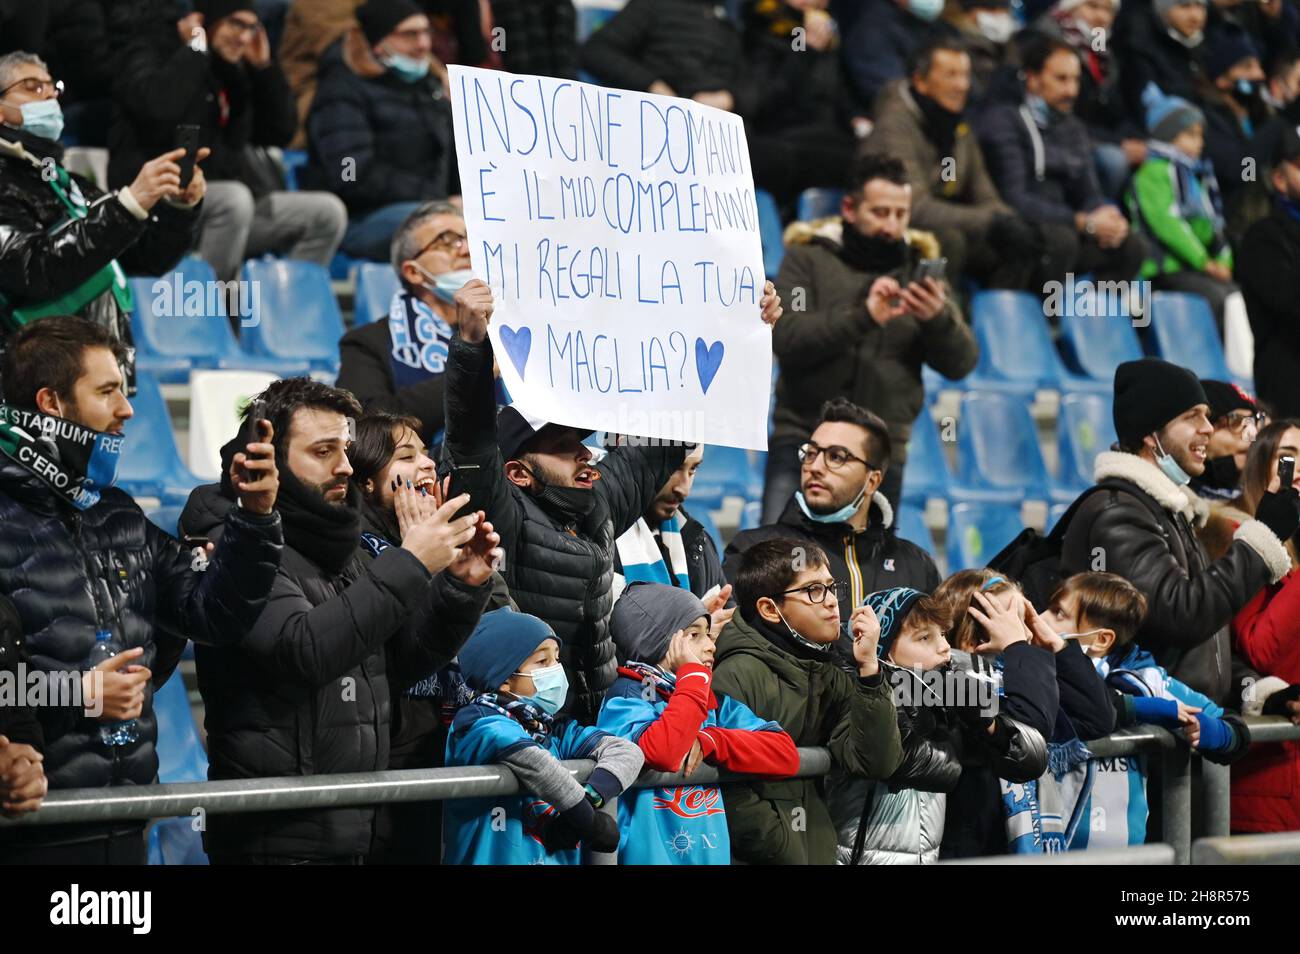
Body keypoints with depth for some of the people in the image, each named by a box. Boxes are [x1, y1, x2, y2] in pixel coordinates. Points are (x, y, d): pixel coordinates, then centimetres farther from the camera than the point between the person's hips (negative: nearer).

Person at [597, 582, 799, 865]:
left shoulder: (714, 703, 12)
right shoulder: (626, 697, -3)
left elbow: (786, 755, 3)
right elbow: (660, 754, -21)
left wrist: (710, 741, -10)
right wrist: (695, 675, -11)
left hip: (715, 856, 4)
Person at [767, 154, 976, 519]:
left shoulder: (919, 266, 8)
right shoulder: (809, 257, 1)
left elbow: (962, 363, 1)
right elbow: (784, 337, -14)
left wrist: (938, 318, -21)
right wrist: (860, 317, -27)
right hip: (803, 436, -2)